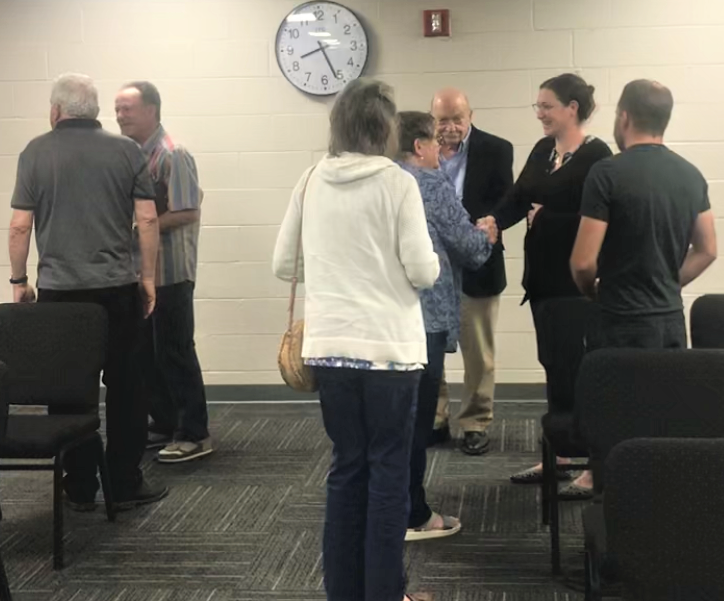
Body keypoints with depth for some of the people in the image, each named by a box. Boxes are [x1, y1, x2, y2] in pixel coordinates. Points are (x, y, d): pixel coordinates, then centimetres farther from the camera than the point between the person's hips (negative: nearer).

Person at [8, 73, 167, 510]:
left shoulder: (36, 152, 2)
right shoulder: (127, 151, 3)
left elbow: (20, 225, 0)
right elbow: (148, 219, 0)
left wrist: (19, 280, 10)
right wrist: (149, 277, 8)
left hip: (59, 290, 0)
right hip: (117, 287, 0)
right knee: (124, 385, 6)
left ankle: (81, 489, 12)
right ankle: (126, 485, 10)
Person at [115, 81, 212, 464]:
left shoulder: (172, 155, -14)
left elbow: (187, 212, -21)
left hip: (169, 272, -8)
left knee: (175, 351, -3)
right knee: (147, 350, 12)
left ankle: (195, 435, 5)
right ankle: (164, 425, 24)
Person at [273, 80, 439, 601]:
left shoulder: (312, 182, 4)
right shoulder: (398, 183, -8)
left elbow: (283, 264, 10)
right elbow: (422, 271, -9)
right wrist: (432, 264, 13)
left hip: (329, 345, 4)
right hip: (389, 346, -4)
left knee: (348, 466, 12)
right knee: (388, 469, 5)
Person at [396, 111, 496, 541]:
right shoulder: (431, 183, -9)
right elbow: (468, 245, -8)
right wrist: (488, 237, 14)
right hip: (424, 314, -8)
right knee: (416, 415, -2)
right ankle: (413, 517, 5)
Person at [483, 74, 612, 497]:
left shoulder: (596, 154, -13)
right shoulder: (542, 150, 11)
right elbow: (517, 200, 4)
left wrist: (546, 218, -17)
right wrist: (490, 223, -12)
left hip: (575, 276, -8)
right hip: (542, 273, 8)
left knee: (574, 363, -5)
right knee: (553, 363, 14)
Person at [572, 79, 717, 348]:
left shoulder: (607, 173, -13)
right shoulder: (692, 175, 7)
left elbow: (583, 262, -15)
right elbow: (706, 251, 14)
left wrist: (593, 292, 5)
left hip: (624, 322, -6)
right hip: (672, 319, 6)